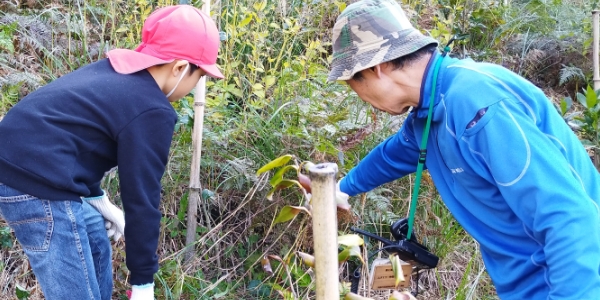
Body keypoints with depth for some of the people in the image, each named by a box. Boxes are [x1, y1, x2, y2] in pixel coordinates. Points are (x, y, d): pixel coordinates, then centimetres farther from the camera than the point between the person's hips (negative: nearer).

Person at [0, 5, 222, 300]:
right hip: (36, 186, -10)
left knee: (96, 242, 27)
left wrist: (99, 200, 29)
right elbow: (141, 201, -12)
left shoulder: (117, 70, 13)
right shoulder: (151, 112, -14)